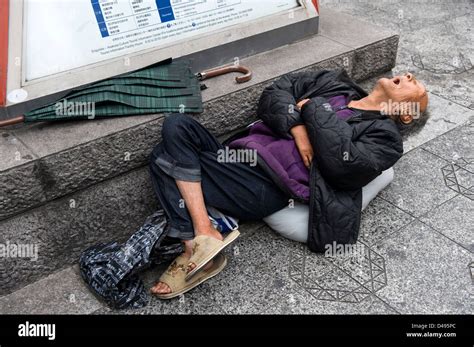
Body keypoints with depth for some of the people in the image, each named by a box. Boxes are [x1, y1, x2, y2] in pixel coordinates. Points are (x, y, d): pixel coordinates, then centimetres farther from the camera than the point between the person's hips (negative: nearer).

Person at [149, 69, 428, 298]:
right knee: (177, 126, -19)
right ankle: (202, 234, -21)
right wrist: (298, 127, -4)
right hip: (235, 151, 7)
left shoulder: (385, 136, 6)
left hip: (263, 184, -7)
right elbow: (274, 93, 14)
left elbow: (344, 162, -15)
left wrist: (314, 108, -5)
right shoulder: (335, 83, 24)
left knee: (168, 157, -20)